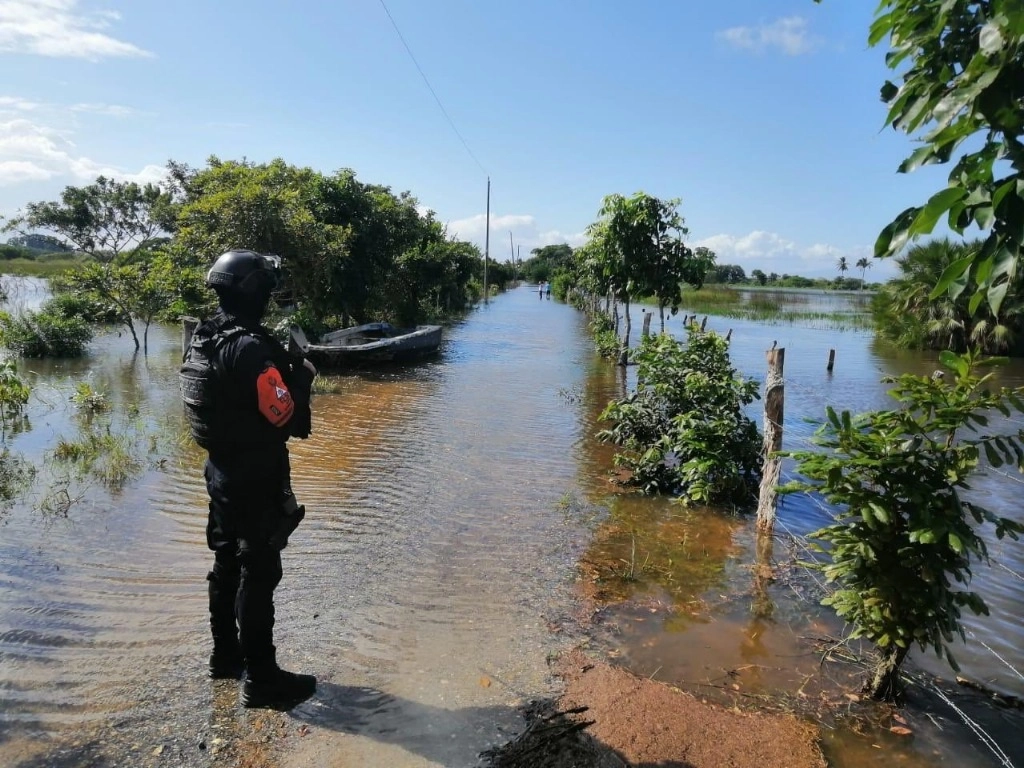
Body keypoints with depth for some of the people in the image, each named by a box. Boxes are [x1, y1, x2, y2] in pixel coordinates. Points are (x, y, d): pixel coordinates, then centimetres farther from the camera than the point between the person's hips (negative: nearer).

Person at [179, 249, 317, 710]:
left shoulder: (201, 340, 5)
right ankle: (260, 679, 11)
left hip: (220, 470, 9)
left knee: (227, 563, 20)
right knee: (258, 574, 0)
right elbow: (286, 417, -22)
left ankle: (225, 655, 35)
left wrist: (283, 367, 10)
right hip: (257, 478, -9)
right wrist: (303, 375, -6)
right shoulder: (250, 348, -23)